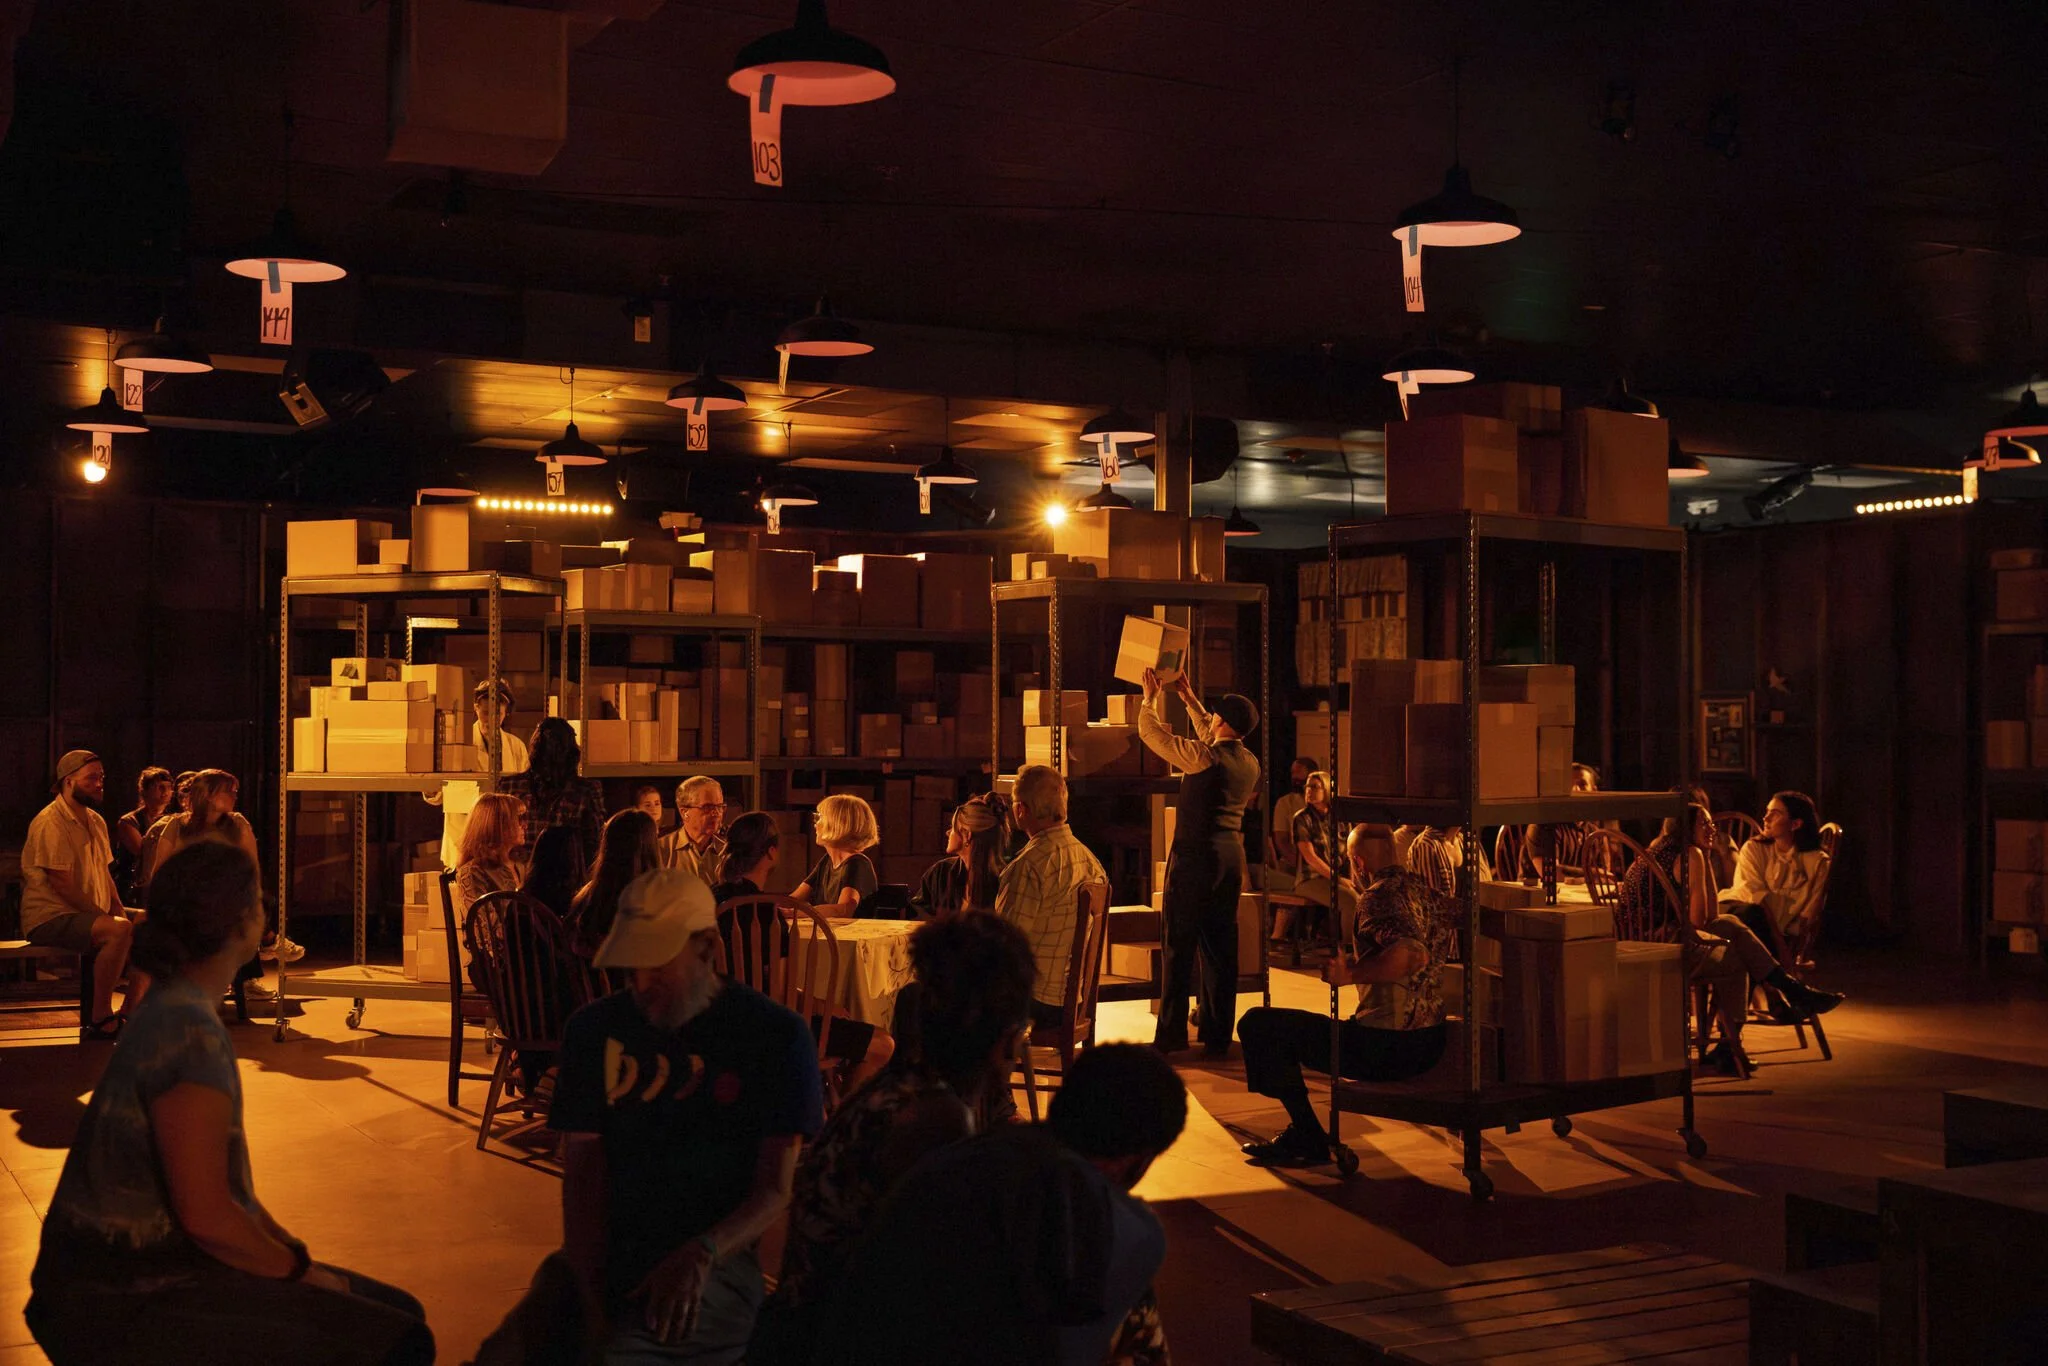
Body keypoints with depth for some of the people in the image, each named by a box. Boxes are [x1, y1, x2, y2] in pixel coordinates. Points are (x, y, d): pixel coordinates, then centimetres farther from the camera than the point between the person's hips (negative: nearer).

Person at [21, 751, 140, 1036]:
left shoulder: (96, 822, 15)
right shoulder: (50, 823, -15)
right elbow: (63, 886, -20)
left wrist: (119, 910, 3)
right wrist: (104, 915, -18)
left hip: (89, 915, 10)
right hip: (49, 917, -9)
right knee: (119, 930, -33)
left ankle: (129, 1013, 1)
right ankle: (100, 1019, -25)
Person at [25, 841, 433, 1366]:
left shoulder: (173, 1012, 12)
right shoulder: (190, 1032, -19)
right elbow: (207, 1215, -22)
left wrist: (288, 1246, 8)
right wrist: (301, 1269, -8)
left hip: (155, 1269, 10)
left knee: (401, 1315, 7)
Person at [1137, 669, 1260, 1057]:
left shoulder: (1205, 757, -15)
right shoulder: (1250, 763, 8)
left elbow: (1151, 733, -8)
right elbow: (1213, 739, 28)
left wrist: (1152, 696, 8)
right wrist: (1189, 699, 32)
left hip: (1196, 855, -7)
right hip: (1231, 855, 7)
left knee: (1181, 943, -1)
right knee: (1221, 945, 9)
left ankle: (1172, 1034, 1)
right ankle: (1218, 1036, 13)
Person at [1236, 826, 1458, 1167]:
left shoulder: (1379, 895, -14)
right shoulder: (1430, 892, 10)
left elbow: (1412, 955, -31)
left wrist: (1351, 974, -26)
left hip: (1385, 1045, -10)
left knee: (1257, 1024, -4)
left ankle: (1309, 1138, 2)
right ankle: (1302, 1133, 38)